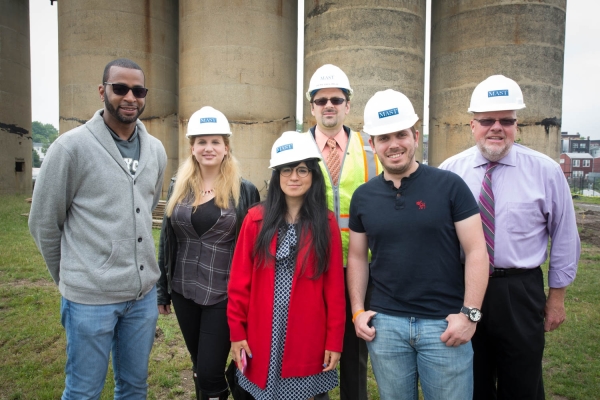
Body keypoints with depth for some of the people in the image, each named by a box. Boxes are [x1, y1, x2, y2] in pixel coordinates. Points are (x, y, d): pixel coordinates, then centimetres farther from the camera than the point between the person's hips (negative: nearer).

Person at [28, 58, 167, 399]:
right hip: (90, 297, -4)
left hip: (144, 293, 5)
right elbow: (44, 223, -3)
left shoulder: (156, 150, 5)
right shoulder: (71, 147, -10)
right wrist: (69, 277, 7)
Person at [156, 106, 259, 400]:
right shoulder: (178, 187, 3)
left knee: (210, 373, -1)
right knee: (199, 366, 18)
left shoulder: (244, 191, -7)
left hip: (224, 294, -4)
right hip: (184, 291, 4)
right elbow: (167, 241, 9)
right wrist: (162, 290, 11)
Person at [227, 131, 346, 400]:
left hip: (308, 336, -1)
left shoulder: (326, 224, -3)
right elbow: (240, 281, -1)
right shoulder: (256, 219, -1)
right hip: (262, 333, 1)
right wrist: (237, 330, -2)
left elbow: (335, 287, -3)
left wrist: (334, 340, -4)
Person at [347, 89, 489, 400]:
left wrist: (470, 313, -11)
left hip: (444, 323, -2)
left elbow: (476, 251, -6)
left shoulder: (449, 186, -7)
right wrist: (357, 311, 3)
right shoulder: (363, 197, 2)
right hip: (384, 323, 3)